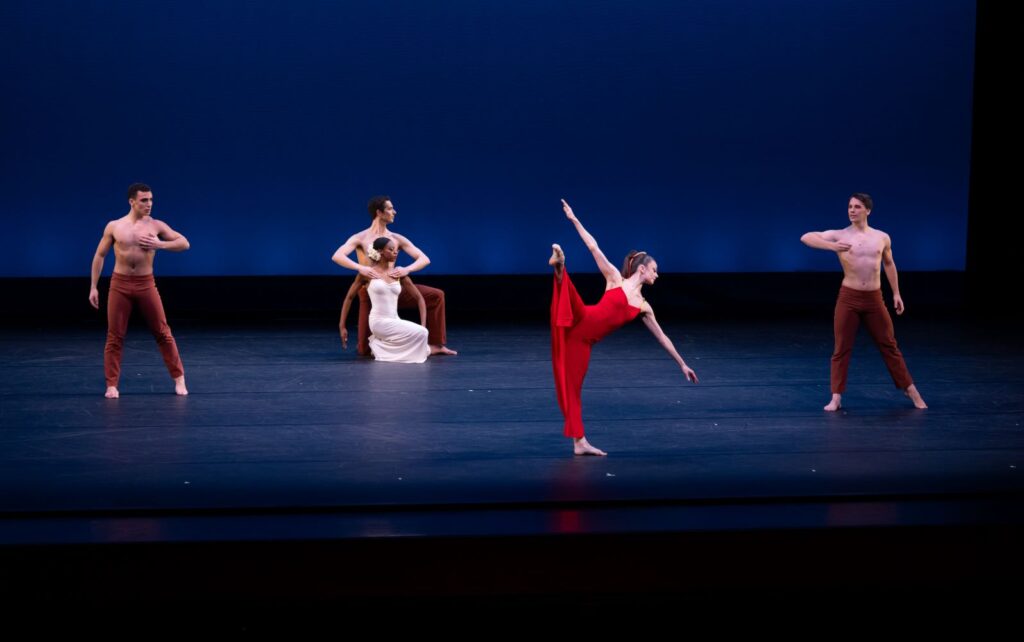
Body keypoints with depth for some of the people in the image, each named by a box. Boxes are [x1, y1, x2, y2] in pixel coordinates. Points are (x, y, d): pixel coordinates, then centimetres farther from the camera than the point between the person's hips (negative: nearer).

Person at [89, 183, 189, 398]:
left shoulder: (156, 226, -1)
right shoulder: (114, 226, 0)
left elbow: (184, 243, -1)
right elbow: (99, 256, 8)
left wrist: (159, 244, -16)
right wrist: (93, 287, 4)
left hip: (146, 284, 0)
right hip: (120, 284, 0)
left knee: (162, 333, 2)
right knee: (115, 337, 1)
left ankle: (179, 379, 12)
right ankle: (111, 385, 8)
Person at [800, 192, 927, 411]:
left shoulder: (882, 237, 5)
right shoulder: (839, 236, -5)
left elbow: (889, 264, 20)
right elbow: (806, 237, -13)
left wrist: (896, 293, 17)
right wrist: (831, 247, -28)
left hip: (874, 298, 2)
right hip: (849, 297, -2)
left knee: (889, 346, 8)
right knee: (842, 349, -1)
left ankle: (910, 390, 18)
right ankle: (836, 398, 5)